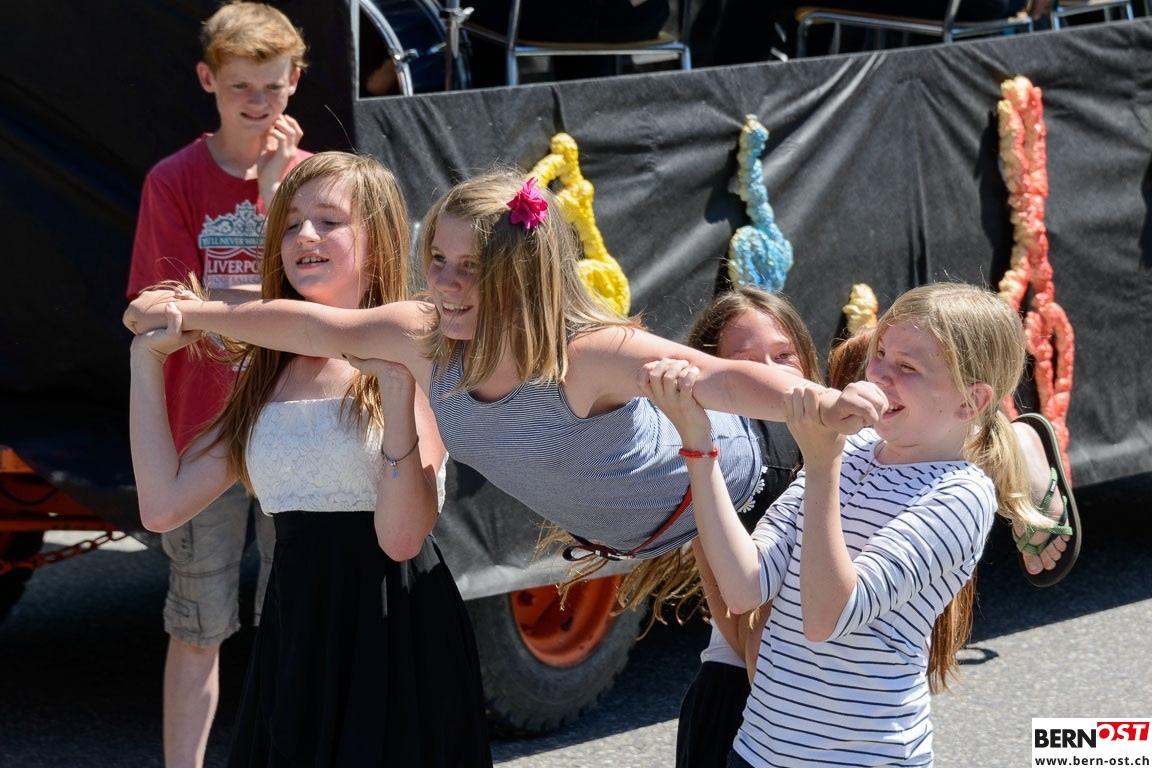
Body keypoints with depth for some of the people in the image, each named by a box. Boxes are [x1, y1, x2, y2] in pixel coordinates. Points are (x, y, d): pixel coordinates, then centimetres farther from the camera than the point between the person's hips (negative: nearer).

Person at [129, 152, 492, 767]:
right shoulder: (268, 375, 11)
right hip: (294, 640, 5)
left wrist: (398, 388, -25)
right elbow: (163, 506, 2)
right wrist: (148, 362, 5)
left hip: (396, 645, -5)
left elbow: (402, 538, -18)